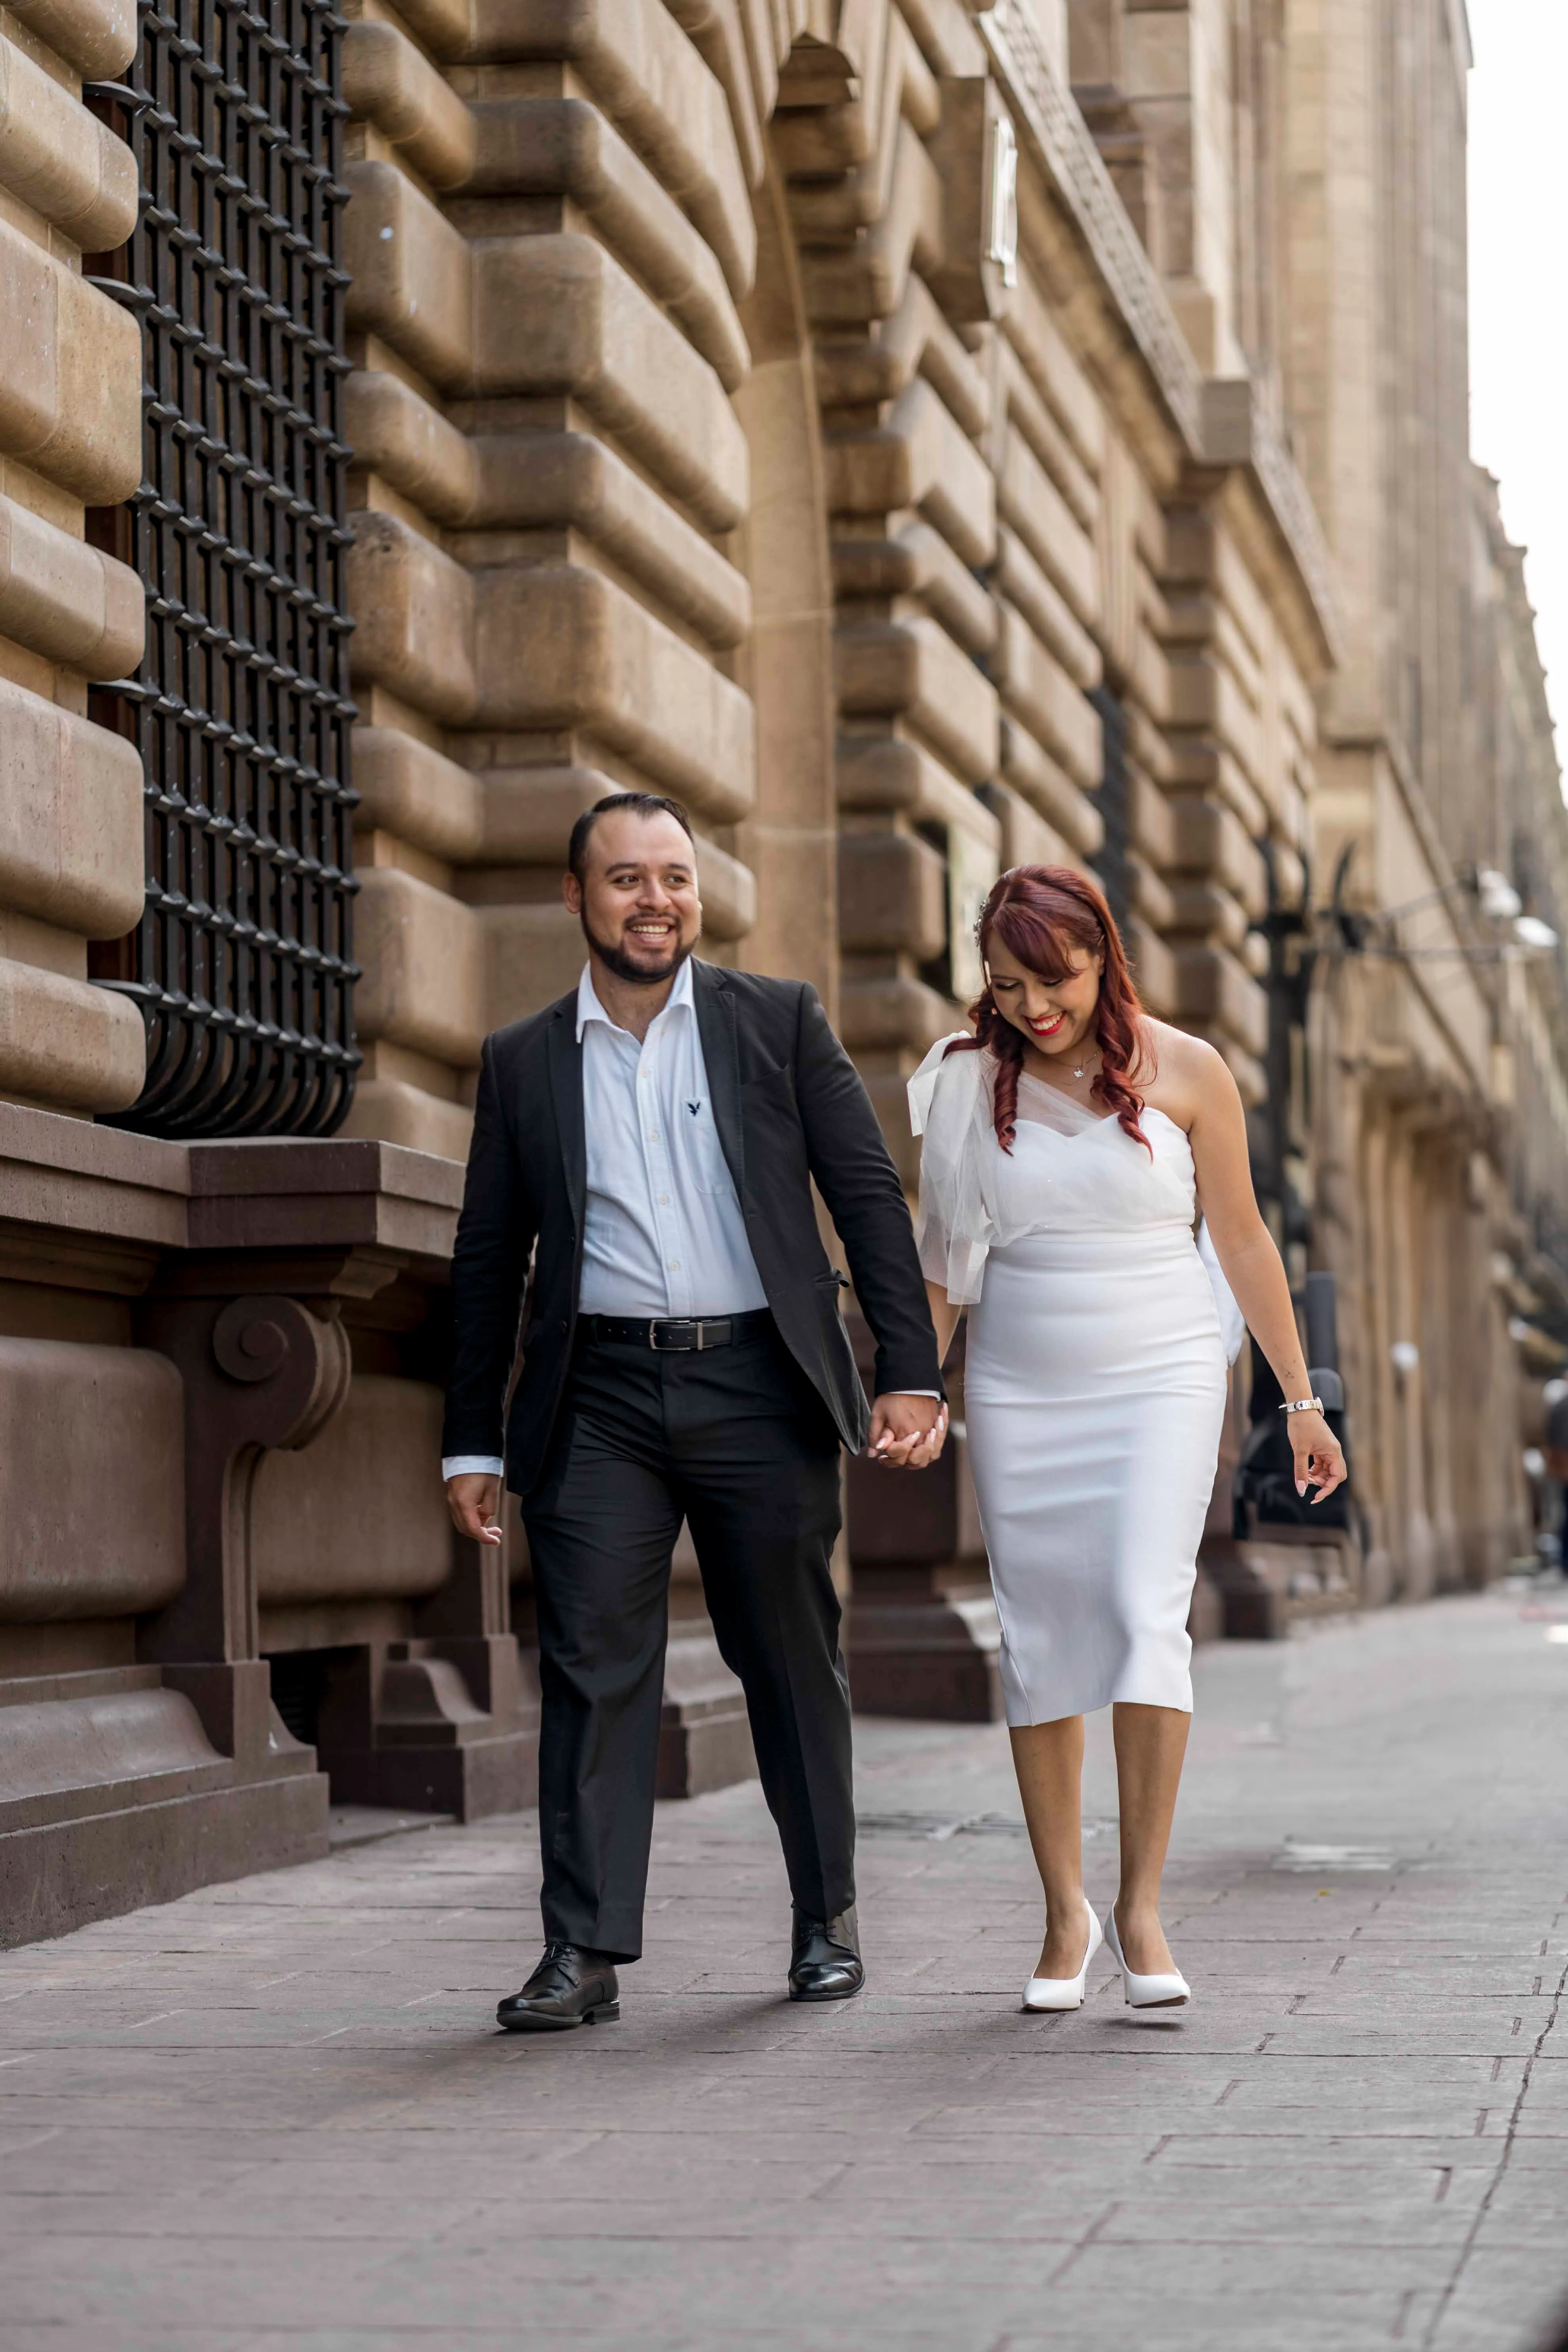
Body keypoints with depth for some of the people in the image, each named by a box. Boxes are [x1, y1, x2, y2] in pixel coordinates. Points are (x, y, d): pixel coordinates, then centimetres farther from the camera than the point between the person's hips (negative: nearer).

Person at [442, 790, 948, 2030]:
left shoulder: (780, 1021, 6)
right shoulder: (523, 1060, 10)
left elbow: (870, 1195, 4)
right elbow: (488, 1261, 13)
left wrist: (911, 1372, -5)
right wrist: (472, 1441, 9)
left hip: (759, 1385, -1)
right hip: (599, 1401, 1)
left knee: (795, 1664, 7)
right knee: (594, 1669, -5)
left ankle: (828, 1920, 21)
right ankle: (586, 1950, -4)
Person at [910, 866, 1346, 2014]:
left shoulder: (1185, 1071, -2)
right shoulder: (970, 1081, 2)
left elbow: (1243, 1241, 3)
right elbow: (945, 1259, 8)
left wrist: (1301, 1402, 4)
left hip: (1162, 1379, -2)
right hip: (1021, 1391, 2)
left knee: (1145, 1616, -17)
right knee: (1042, 1645, 1)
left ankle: (1141, 1905, -12)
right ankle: (1066, 1914, 10)